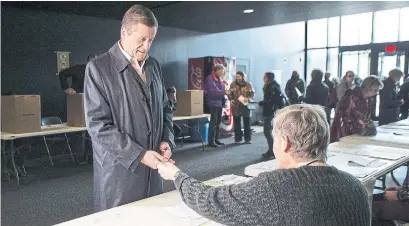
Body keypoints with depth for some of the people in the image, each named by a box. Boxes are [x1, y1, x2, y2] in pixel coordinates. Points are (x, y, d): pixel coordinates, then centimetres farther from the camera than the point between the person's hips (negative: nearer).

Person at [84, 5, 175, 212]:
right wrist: (138, 154, -20)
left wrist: (166, 140, 0)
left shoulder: (154, 66, 8)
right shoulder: (98, 68, -9)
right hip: (118, 173, -5)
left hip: (152, 170, 5)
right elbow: (98, 125, -15)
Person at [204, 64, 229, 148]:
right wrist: (224, 92, -22)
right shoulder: (210, 78, -10)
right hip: (213, 103, -9)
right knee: (213, 122, -7)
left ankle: (216, 139, 20)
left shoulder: (219, 79, 17)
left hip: (220, 103, 9)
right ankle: (211, 141, -1)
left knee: (218, 122, 12)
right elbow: (212, 91, -21)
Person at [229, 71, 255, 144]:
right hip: (236, 106, 1)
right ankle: (238, 138, 13)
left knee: (247, 123, 5)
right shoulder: (233, 84, 5)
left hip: (245, 106, 0)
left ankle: (247, 139, 14)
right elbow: (230, 94, 5)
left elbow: (252, 94, 3)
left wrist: (248, 98, -16)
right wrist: (231, 99, -14)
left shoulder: (248, 84, 3)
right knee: (237, 123, 4)